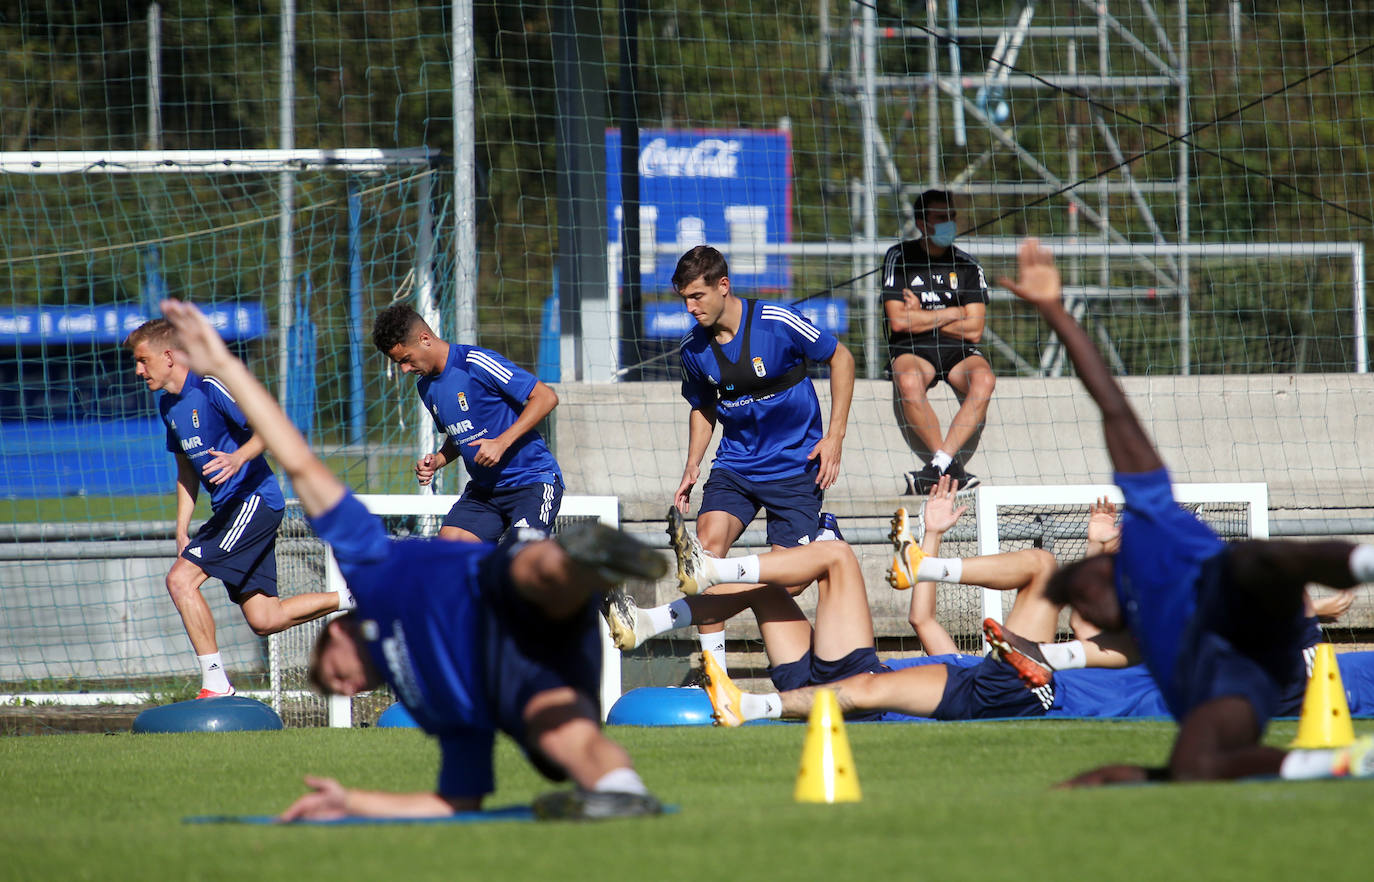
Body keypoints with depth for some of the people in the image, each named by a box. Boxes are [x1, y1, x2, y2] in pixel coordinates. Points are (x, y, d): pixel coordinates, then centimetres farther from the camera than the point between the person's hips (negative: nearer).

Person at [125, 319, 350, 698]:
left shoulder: (210, 386, -14)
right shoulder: (168, 405, 14)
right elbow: (187, 469, 23)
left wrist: (239, 458, -36)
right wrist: (182, 529, 16)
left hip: (253, 499, -10)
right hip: (230, 509, 10)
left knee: (181, 579, -19)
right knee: (264, 621, 6)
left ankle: (216, 684, -14)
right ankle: (355, 598, 19)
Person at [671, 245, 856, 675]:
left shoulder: (777, 322, -18)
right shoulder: (694, 348, -3)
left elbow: (840, 358, -3)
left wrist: (835, 436, -7)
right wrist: (693, 466, 3)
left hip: (796, 465, -3)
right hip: (734, 465, 3)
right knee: (708, 542, -23)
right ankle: (713, 667, -19)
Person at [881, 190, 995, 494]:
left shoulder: (967, 266, 8)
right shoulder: (899, 258, 3)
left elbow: (973, 330, -1)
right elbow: (898, 321, -7)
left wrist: (921, 317, -4)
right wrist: (952, 314, -2)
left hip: (958, 351, 2)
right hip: (911, 351, -2)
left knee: (983, 379, -32)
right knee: (909, 381, -37)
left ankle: (939, 467, -37)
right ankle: (953, 468, -35)